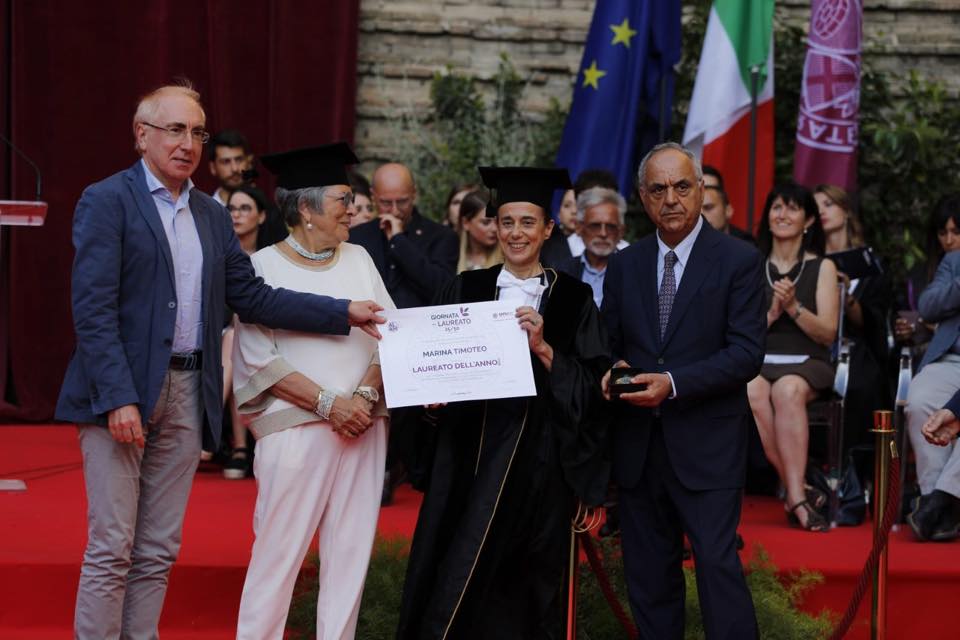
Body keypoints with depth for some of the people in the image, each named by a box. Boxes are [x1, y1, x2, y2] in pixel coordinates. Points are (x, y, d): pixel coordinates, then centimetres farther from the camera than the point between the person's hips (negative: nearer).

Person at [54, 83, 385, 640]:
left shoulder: (212, 216, 16)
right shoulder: (107, 201, -5)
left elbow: (253, 297, 11)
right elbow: (93, 309, -12)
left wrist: (345, 313, 3)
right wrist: (118, 398, -20)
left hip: (187, 394, 6)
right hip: (120, 390, -6)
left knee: (159, 552, 8)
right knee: (112, 548, -5)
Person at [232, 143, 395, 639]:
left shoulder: (358, 260, 12)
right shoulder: (264, 267, -2)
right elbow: (260, 358, -8)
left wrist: (366, 394, -9)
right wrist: (328, 402, -14)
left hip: (364, 424, 5)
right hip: (295, 426, -4)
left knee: (351, 547, 4)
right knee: (280, 547, -4)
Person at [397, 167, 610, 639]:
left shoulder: (572, 299, 2)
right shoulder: (467, 290, 9)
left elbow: (593, 387, -4)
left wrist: (542, 348, -16)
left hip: (538, 460, -2)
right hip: (472, 451, 2)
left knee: (527, 588, 0)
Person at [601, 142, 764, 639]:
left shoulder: (739, 261, -3)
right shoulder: (623, 265, 11)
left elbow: (747, 353, -10)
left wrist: (673, 384, -20)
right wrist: (612, 370, -8)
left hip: (705, 447, -5)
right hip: (637, 446, 5)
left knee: (718, 565, -10)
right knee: (648, 575, 10)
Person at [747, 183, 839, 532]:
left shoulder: (822, 268, 10)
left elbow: (828, 333, 4)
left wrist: (794, 307, -12)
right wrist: (772, 313, -9)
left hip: (806, 363, -1)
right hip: (757, 362, 1)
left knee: (788, 390, -38)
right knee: (752, 392, -36)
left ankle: (795, 497, -40)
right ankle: (800, 492, -30)